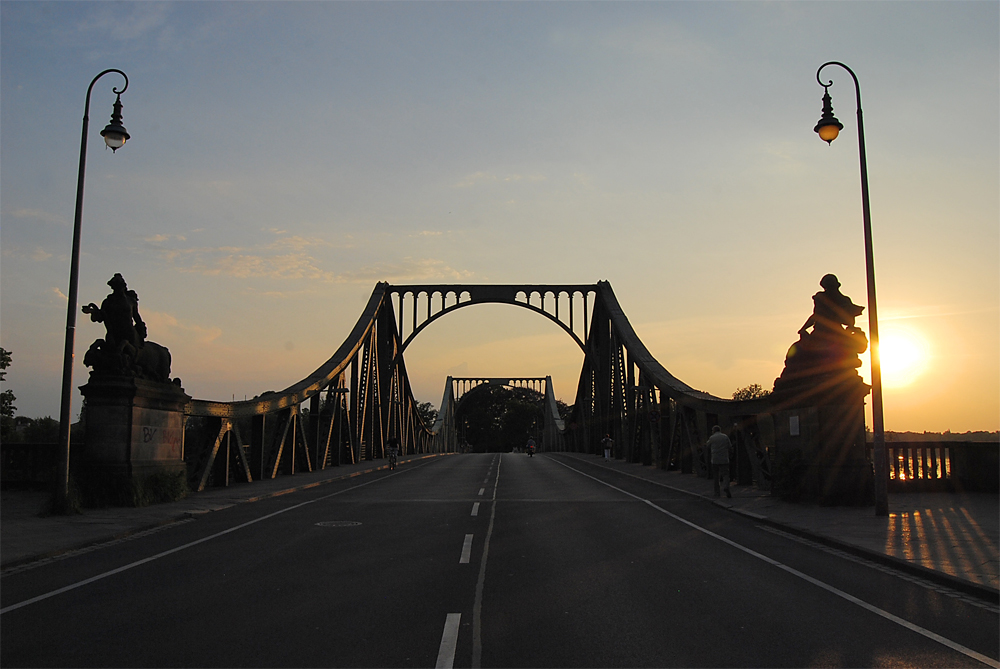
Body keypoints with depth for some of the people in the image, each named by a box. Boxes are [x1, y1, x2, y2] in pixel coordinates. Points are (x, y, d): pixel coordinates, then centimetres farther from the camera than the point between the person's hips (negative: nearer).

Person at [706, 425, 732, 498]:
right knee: (726, 474, 3)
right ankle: (727, 487, -23)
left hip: (715, 460, 0)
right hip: (724, 460, 0)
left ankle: (717, 493, 9)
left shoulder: (711, 438, 0)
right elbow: (730, 448, 7)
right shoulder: (725, 437, 4)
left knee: (716, 476, 9)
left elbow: (708, 448, 11)